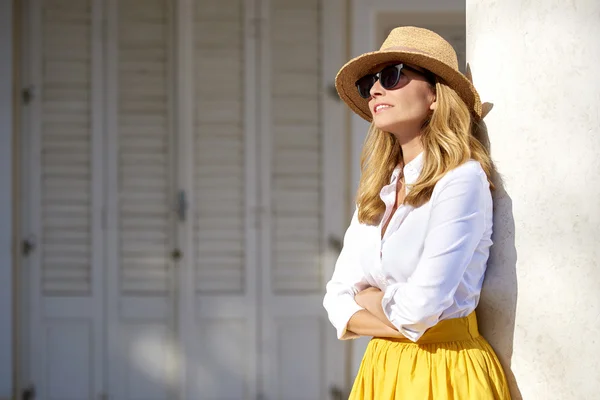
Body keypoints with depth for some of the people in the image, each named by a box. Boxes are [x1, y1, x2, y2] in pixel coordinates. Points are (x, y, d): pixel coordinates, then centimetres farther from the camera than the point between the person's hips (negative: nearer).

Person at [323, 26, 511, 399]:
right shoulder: (376, 193, 7)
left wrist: (371, 298, -4)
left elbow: (421, 306, -23)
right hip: (381, 369, 6)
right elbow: (338, 299, 3)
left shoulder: (461, 180, -15)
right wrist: (408, 323, -13)